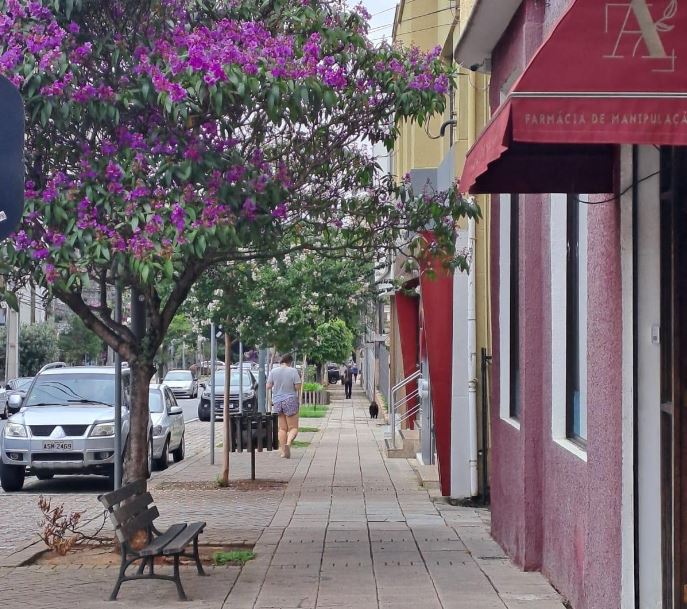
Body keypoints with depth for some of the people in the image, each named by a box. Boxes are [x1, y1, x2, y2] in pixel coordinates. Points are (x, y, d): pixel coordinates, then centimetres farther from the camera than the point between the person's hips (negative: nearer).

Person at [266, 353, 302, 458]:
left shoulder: (273, 371, 0)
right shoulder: (293, 371, -9)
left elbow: (268, 386, 4)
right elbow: (298, 387, -12)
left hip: (277, 402, 4)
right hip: (290, 401, -4)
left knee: (282, 428, 13)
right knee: (293, 428, 2)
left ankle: (283, 451, 10)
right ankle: (288, 443, -26)